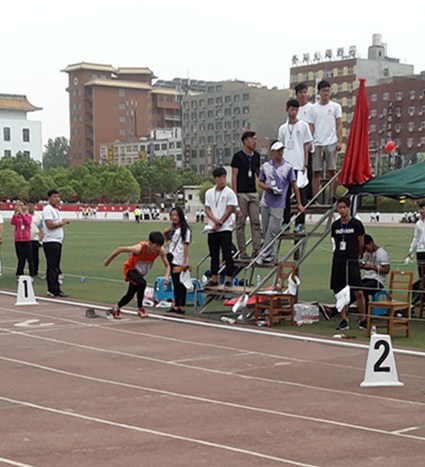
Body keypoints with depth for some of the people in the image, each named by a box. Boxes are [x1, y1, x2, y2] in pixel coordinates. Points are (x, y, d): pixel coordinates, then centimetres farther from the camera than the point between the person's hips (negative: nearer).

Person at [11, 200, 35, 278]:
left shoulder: (28, 216, 3)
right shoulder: (16, 216, 6)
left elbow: (27, 222, -18)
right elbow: (12, 222, -14)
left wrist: (21, 212, -24)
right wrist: (15, 212, -21)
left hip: (27, 240, -1)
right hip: (18, 240, 1)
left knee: (29, 258, 1)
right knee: (21, 259, 3)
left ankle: (31, 274, 8)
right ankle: (19, 275, 10)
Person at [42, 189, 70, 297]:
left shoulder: (56, 210, 20)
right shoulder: (48, 209, -11)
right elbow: (49, 225, -20)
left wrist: (63, 222, 8)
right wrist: (62, 222, -10)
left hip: (57, 241, 10)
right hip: (50, 241, -10)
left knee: (54, 267, 11)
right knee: (53, 266, -10)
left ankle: (51, 289, 15)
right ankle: (54, 290, -11)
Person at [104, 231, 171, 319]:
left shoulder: (160, 251, -27)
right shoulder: (139, 248, -39)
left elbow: (167, 265, -14)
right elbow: (120, 249, -26)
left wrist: (166, 276, -36)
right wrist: (108, 260, -14)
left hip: (139, 273, 6)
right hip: (129, 269, -6)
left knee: (130, 295, 16)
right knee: (142, 283, -33)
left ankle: (116, 308, 44)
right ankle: (140, 309, -16)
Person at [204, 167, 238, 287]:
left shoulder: (229, 192, -3)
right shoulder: (209, 193, 10)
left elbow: (229, 210, -6)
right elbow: (207, 209, 6)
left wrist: (219, 223, -9)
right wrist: (215, 221, -11)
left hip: (225, 228, -4)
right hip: (212, 229, 4)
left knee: (227, 254, -6)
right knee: (214, 255, 9)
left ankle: (228, 279, -4)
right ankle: (214, 279, 16)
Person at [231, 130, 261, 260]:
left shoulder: (256, 156, 11)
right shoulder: (238, 156, -7)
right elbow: (234, 176, -8)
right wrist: (234, 194, -13)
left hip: (253, 193, 6)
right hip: (241, 194, -6)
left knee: (256, 222, 1)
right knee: (241, 223, 0)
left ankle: (256, 249, 2)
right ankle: (242, 251, 5)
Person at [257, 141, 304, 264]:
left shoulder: (288, 167, -1)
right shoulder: (266, 166, 7)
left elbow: (294, 185, 2)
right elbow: (261, 182, 16)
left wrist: (299, 204, 2)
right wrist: (266, 187, -8)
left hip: (278, 204, -3)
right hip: (265, 203, 3)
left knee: (272, 231, -10)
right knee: (266, 230, 6)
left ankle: (264, 255, -5)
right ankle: (272, 254, 18)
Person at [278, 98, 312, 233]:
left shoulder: (303, 126, 2)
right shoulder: (282, 128, 13)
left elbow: (307, 145, 0)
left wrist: (305, 164, -7)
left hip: (299, 166, -4)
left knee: (301, 194, -1)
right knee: (285, 195, 5)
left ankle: (300, 223, 4)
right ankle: (286, 221, 12)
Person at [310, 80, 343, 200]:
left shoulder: (335, 106, 5)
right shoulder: (313, 108, 10)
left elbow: (339, 125, 2)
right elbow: (311, 127, 10)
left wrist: (339, 141, -8)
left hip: (331, 143, -2)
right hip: (317, 144, 2)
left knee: (332, 171, -1)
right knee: (316, 172, 2)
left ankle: (333, 198, 2)